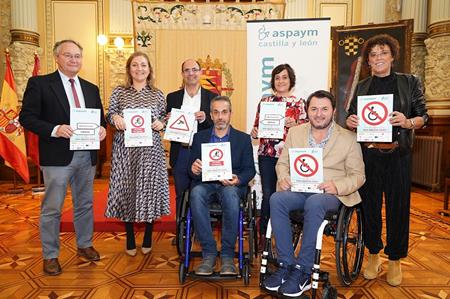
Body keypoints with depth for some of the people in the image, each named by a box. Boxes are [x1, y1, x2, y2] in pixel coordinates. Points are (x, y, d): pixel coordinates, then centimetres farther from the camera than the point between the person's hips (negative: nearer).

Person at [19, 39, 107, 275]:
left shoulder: (91, 89, 13)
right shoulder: (39, 83, -2)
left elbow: (100, 118, 16)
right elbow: (26, 117, -7)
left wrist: (102, 128, -7)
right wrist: (54, 129, -22)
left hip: (87, 155, 5)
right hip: (57, 156, -5)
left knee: (85, 204, 16)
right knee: (52, 208, 5)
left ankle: (84, 245, 34)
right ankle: (50, 255, 21)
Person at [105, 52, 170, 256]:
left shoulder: (158, 94, 8)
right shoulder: (119, 92, 6)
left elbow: (166, 119, 13)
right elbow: (108, 115, 8)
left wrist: (161, 123, -9)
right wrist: (114, 117, -14)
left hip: (150, 150, 0)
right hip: (124, 150, 0)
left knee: (150, 189, 4)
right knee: (126, 189, 5)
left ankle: (147, 239, 24)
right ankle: (130, 240, 23)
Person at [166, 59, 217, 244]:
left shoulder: (212, 97, 4)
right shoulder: (172, 97, 9)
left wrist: (205, 119, -18)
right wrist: (168, 120, -13)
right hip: (180, 152, 2)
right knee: (181, 194, 11)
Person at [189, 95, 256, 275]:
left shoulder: (243, 139, 12)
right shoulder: (199, 137, 15)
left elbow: (250, 170, 6)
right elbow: (192, 167, 11)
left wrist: (238, 180, -16)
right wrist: (194, 170, -15)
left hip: (231, 185, -1)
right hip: (205, 183, 2)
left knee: (230, 193, -37)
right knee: (196, 193, -34)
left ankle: (228, 256, -23)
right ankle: (209, 254, -24)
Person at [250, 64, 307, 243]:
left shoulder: (299, 103, 6)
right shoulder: (264, 101, 13)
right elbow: (257, 125, 17)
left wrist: (295, 125, -17)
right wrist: (254, 132, -4)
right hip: (267, 154, 2)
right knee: (268, 194, 1)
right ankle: (263, 235, 15)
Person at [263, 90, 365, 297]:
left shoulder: (348, 138, 6)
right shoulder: (295, 133, 15)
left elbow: (358, 175, 4)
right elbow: (282, 163, 16)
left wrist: (338, 186, -16)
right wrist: (283, 178, -8)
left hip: (330, 194, -2)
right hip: (298, 190, 3)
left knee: (313, 203, -37)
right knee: (276, 199, -30)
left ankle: (302, 271, -25)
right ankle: (286, 265, -20)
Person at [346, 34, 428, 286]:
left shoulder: (409, 83, 6)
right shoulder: (361, 87, 13)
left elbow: (423, 117, 3)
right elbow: (352, 119, 16)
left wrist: (408, 122, -17)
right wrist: (350, 122, -7)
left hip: (397, 154, -2)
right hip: (368, 154, 2)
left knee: (398, 206, 4)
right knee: (369, 204, 6)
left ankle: (395, 260, 21)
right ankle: (374, 254, 24)